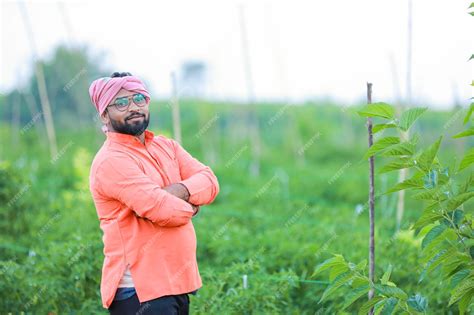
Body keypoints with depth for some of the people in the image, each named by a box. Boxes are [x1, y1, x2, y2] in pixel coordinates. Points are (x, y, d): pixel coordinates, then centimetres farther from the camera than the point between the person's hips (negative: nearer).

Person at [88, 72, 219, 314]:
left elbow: (209, 181, 1)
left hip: (178, 283, 9)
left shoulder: (166, 146, 14)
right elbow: (161, 209, -22)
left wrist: (179, 191, -18)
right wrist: (189, 208, -1)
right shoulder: (111, 161, -14)